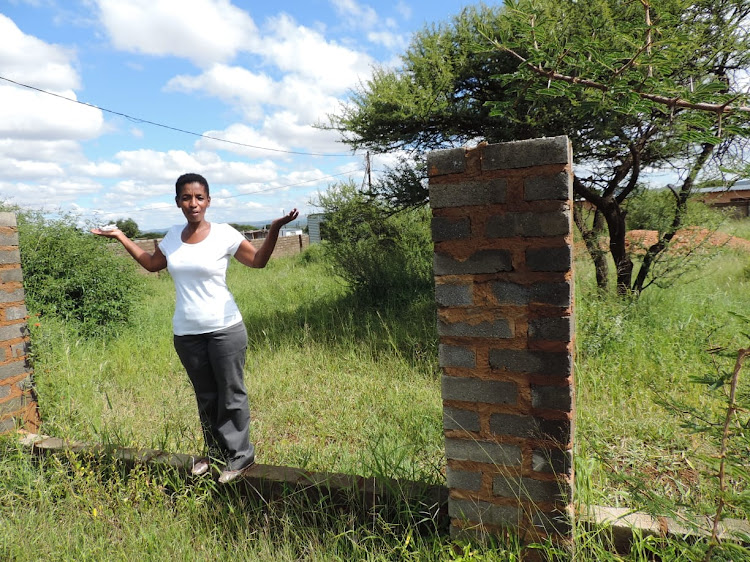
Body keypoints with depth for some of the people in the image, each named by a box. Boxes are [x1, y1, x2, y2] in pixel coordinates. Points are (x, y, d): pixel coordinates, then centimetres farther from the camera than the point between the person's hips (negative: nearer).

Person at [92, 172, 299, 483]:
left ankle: (240, 455, 18)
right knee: (205, 396, 16)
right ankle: (216, 452, 32)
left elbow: (257, 260, -7)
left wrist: (274, 229, -22)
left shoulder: (224, 233, -8)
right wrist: (120, 236, 24)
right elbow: (151, 263, 23)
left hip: (225, 329, -4)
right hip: (186, 333, 5)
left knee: (231, 394, 4)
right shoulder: (173, 235, 7)